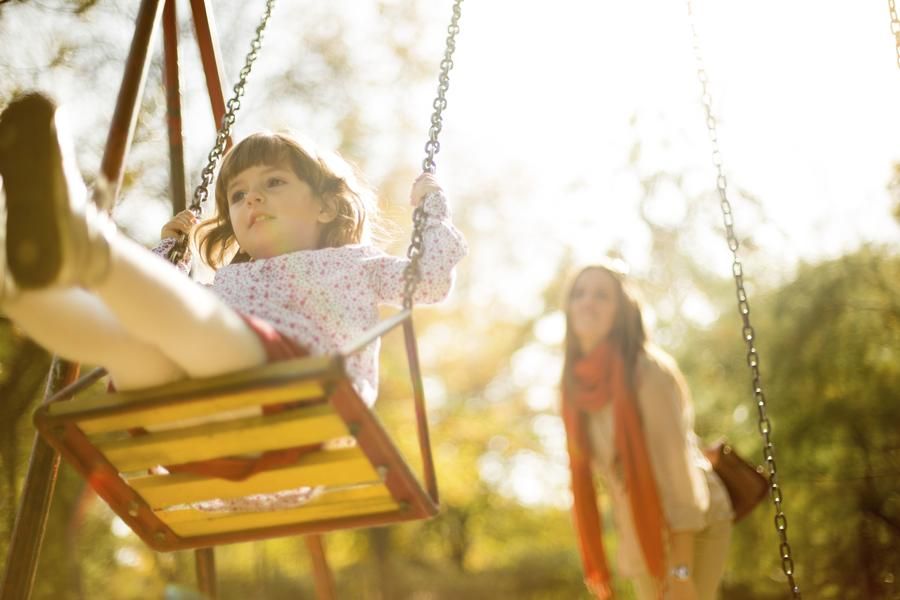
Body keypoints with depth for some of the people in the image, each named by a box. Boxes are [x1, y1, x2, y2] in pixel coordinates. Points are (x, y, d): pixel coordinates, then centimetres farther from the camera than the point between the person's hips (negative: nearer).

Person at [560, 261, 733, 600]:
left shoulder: (650, 371, -20)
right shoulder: (575, 383, -1)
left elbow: (680, 463, -21)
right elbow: (583, 472, 7)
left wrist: (682, 569, -24)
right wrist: (595, 564, 10)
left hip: (692, 531, -6)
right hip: (642, 538, 6)